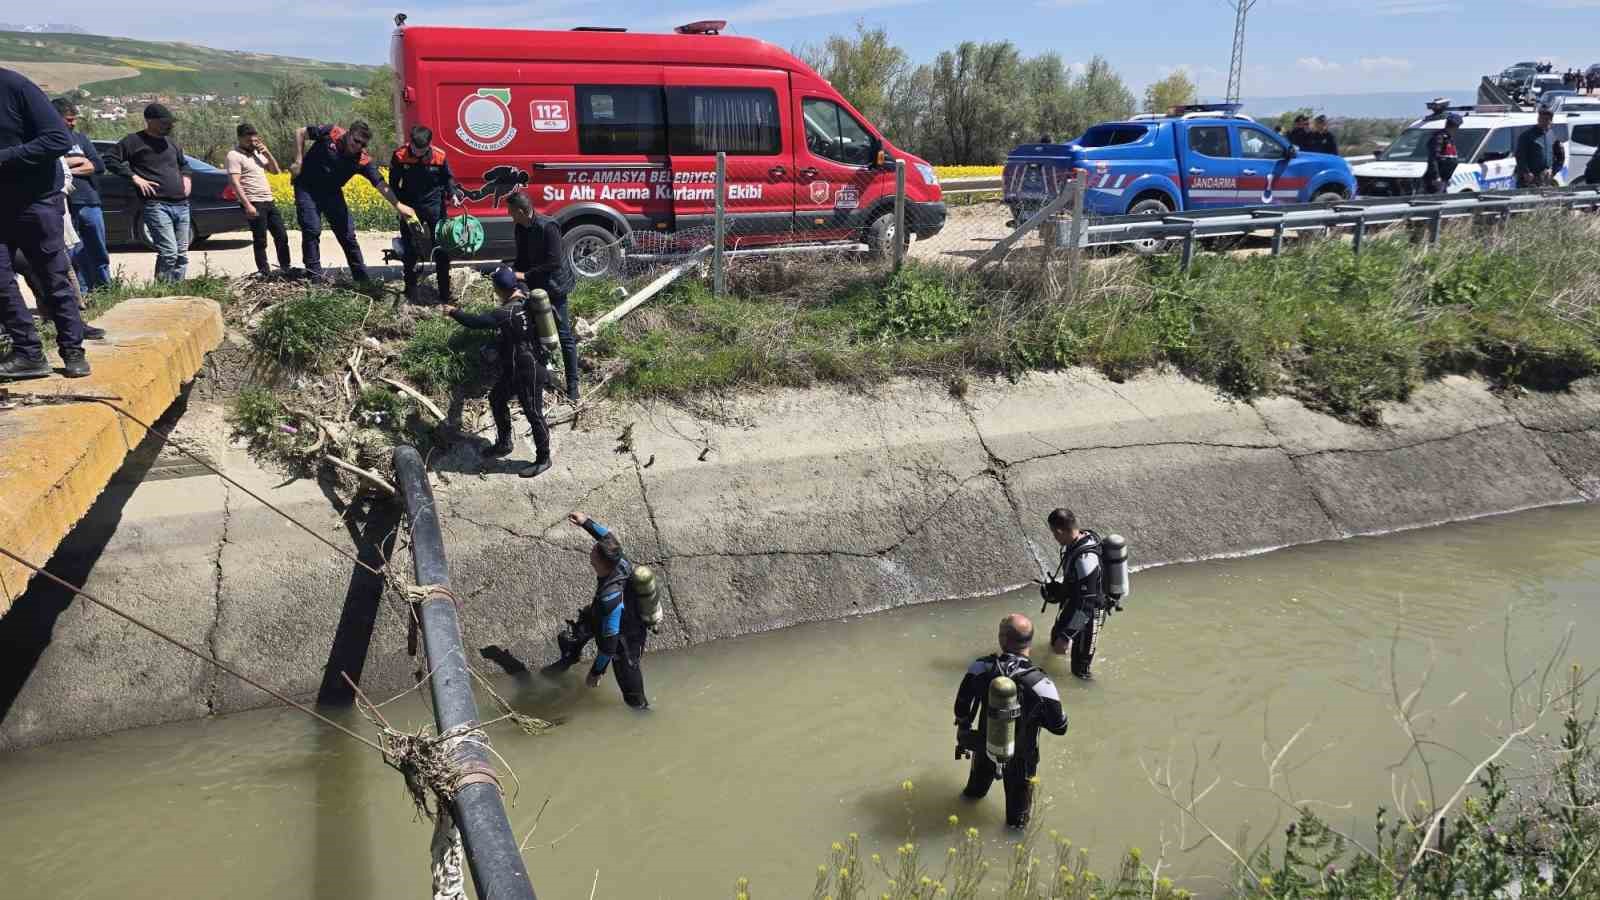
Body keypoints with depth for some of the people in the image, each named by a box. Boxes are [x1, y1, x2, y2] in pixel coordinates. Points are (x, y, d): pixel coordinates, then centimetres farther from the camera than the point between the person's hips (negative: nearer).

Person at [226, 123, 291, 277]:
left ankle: (286, 268, 19)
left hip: (269, 201, 8)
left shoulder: (257, 153, 16)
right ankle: (265, 273, 2)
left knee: (282, 236, 9)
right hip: (254, 204, -8)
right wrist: (247, 205, -23)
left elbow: (276, 170, 18)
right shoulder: (234, 155, -7)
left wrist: (267, 153, 4)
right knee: (260, 241, -3)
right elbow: (235, 182, -15)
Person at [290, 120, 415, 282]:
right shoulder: (330, 133, -20)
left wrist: (398, 205, -38)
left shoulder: (363, 161, -16)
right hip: (307, 188, -3)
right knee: (312, 230, -12)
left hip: (331, 192, 3)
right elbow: (300, 133, -7)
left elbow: (380, 184, -24)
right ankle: (315, 275, -4)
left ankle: (362, 278, 12)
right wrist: (299, 161, -12)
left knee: (347, 233, 3)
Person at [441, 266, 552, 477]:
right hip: (514, 367, 10)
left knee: (533, 413, 2)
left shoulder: (508, 313, -28)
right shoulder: (525, 296, -3)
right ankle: (504, 443, 38)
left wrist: (454, 312, -9)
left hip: (528, 372, -10)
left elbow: (476, 322, -24)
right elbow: (520, 283, 23)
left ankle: (543, 459, 15)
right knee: (497, 399, 22)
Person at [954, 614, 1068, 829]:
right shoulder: (1039, 684, -35)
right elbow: (1059, 727, -23)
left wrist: (963, 733, 6)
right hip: (1021, 755, -3)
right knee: (1020, 788, 30)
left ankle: (974, 792, 67)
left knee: (982, 769, 37)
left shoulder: (980, 668, -28)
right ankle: (1017, 821, 54)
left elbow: (961, 708, -15)